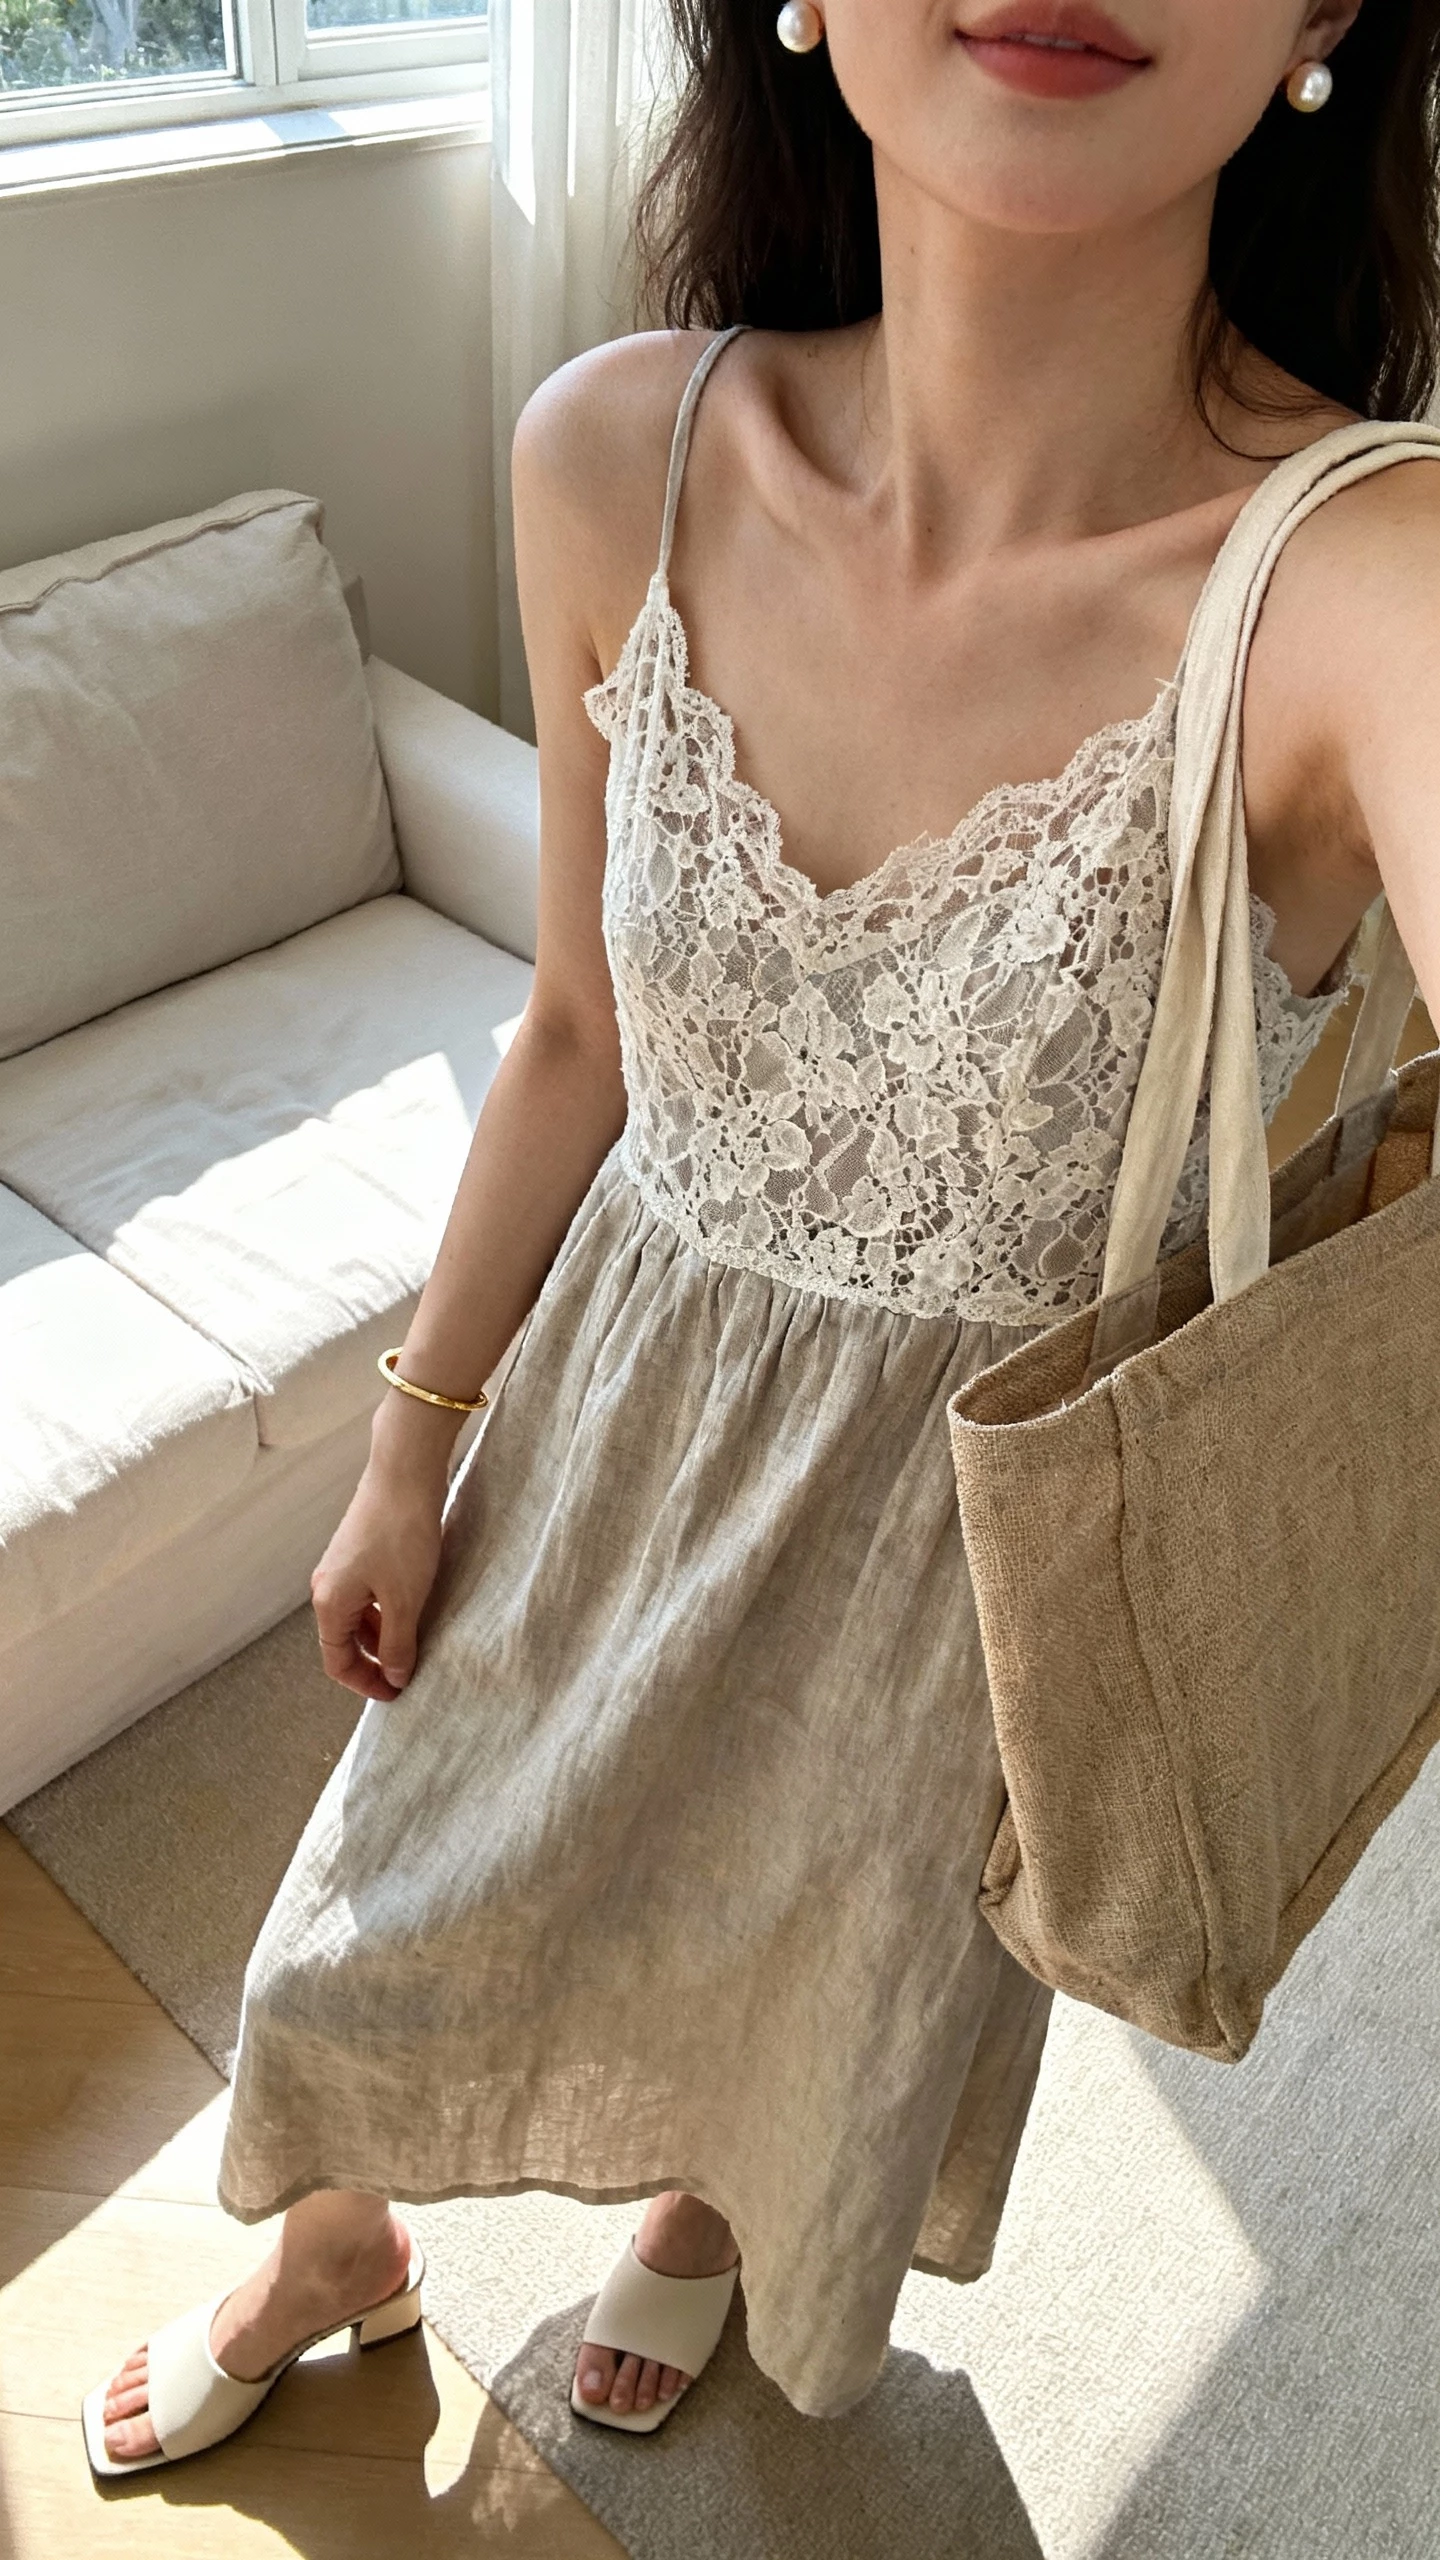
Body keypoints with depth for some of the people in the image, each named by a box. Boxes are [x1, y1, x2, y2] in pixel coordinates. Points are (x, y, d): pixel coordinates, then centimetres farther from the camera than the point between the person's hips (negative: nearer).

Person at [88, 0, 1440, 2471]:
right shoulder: (617, 457, -15)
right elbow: (581, 1028, -3)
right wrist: (412, 1446, 4)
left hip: (978, 1515, -2)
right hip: (622, 1398, 3)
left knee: (817, 1981, 29)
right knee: (396, 1919, 26)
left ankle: (699, 2223, 71)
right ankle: (336, 2251, 66)